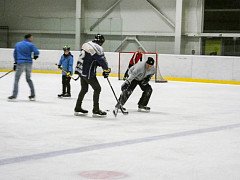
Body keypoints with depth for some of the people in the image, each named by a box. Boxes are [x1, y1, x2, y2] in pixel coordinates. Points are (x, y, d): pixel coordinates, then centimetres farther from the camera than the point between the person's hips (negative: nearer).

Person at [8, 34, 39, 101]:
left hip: (20, 63, 0)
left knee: (16, 79, 4)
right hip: (29, 63, 0)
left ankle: (14, 95, -4)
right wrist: (35, 56, 11)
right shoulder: (30, 45, -2)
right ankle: (32, 95, 15)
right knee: (28, 79, 16)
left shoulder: (17, 44, 11)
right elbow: (36, 52, -12)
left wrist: (15, 63, 24)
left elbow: (15, 54, 16)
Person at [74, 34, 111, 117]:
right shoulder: (97, 48, -16)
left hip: (81, 70, 9)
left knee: (84, 89, 21)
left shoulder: (86, 44, 11)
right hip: (88, 73, -9)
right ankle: (96, 111, 1)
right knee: (97, 89, 0)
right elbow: (102, 60, -15)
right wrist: (106, 70, 3)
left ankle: (77, 108, 28)